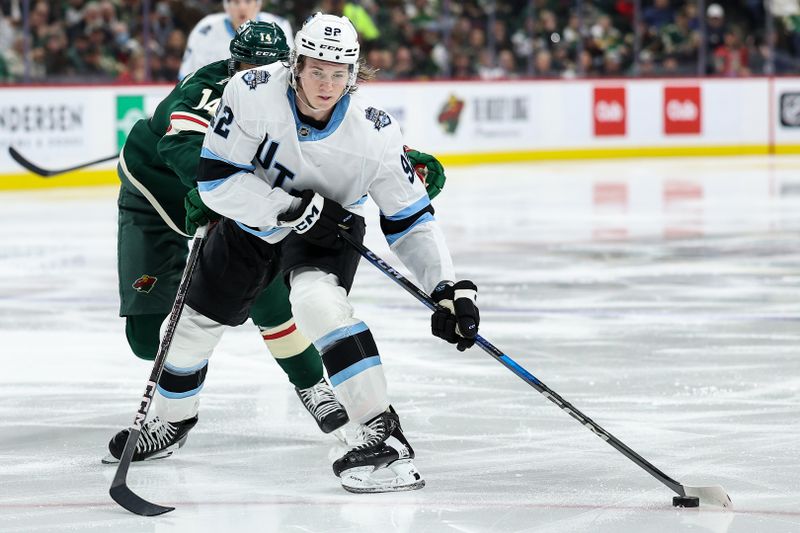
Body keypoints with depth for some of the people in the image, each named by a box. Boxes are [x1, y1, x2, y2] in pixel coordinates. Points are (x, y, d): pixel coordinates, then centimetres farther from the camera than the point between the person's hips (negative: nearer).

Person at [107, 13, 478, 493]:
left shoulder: (375, 133, -28)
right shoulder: (253, 93, -30)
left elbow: (411, 220, -20)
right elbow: (217, 180, -27)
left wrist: (450, 289, -30)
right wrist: (295, 209, -34)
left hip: (327, 230, -2)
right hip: (251, 224, 2)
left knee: (317, 300, -34)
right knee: (196, 321, 14)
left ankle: (383, 433, -33)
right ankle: (172, 419, 46)